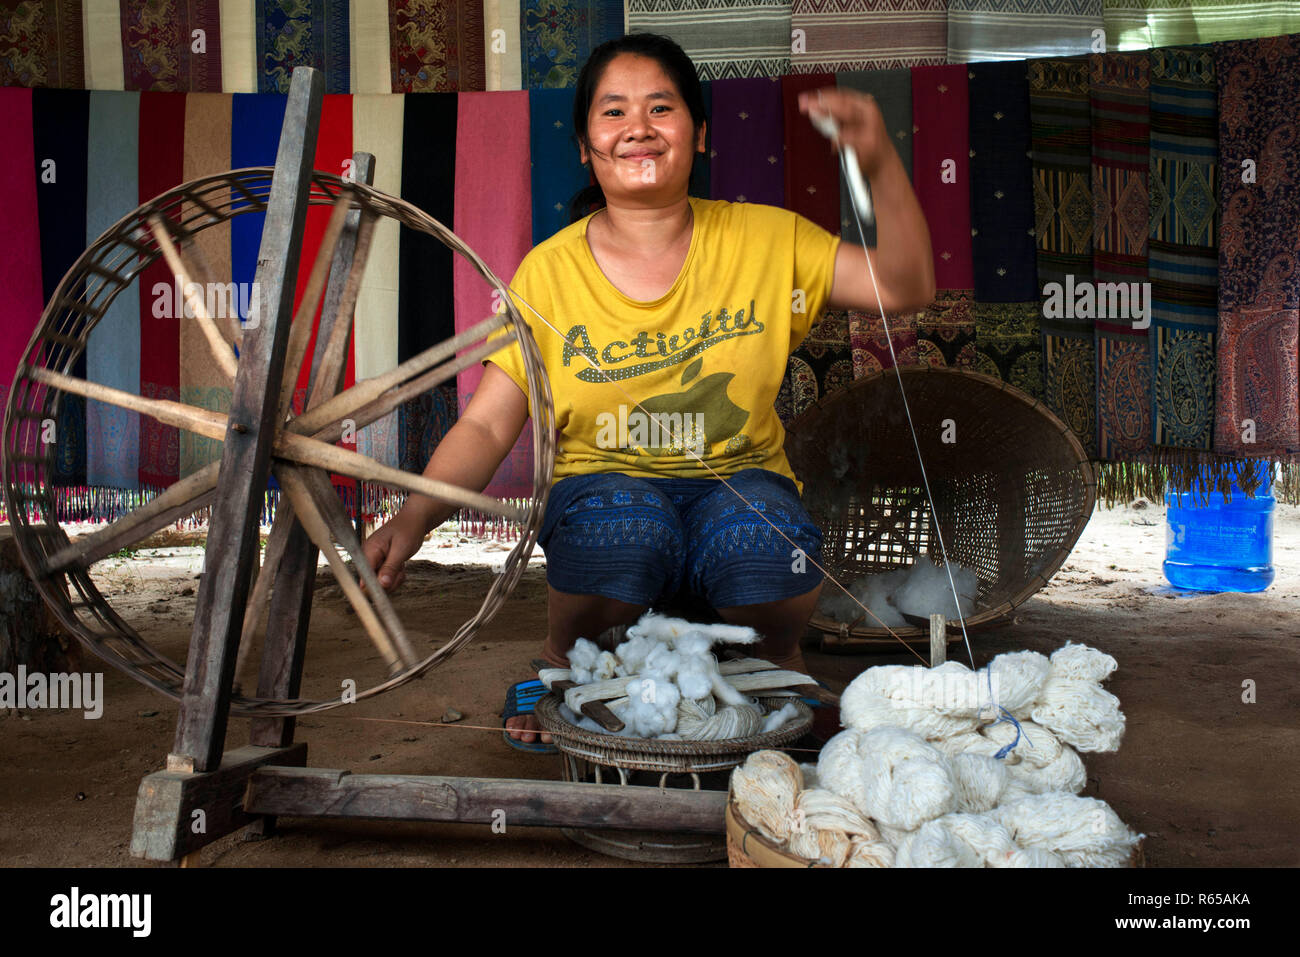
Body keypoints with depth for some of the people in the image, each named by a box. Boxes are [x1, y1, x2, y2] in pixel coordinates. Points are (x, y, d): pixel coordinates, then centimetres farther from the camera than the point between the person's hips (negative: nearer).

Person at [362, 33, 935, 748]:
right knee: (620, 533, -36)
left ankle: (778, 664, 5)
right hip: (604, 482, 0)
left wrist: (879, 163, -19)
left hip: (740, 479, 1)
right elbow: (487, 425, -5)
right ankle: (563, 658, 0)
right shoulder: (548, 271, -1)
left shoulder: (763, 240, 1)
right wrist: (415, 515, -22)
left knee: (769, 552, -33)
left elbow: (906, 287, -4)